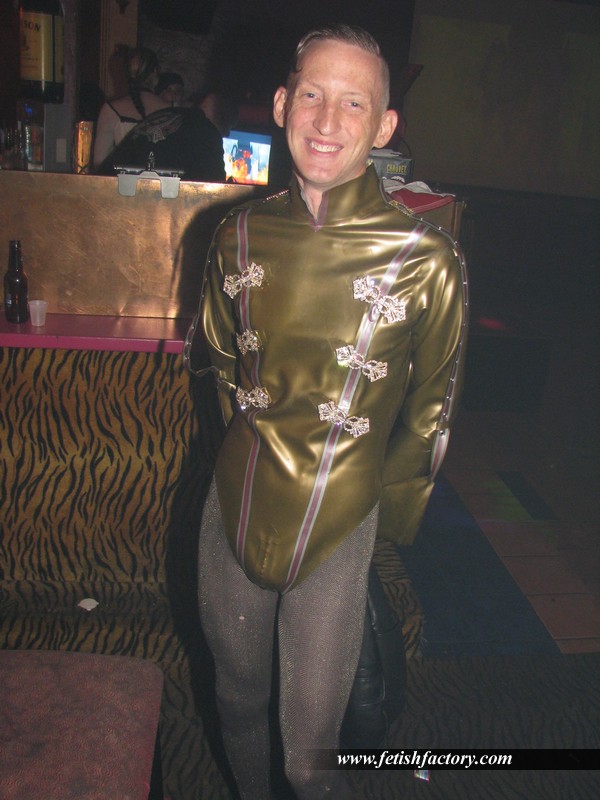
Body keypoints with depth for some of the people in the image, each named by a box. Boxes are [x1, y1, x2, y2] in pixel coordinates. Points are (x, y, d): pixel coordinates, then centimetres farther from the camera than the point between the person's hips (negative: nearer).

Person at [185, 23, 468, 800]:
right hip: (235, 514, 4)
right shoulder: (242, 234, -3)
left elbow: (430, 411, -1)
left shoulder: (425, 260, -13)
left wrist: (386, 516, 7)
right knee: (238, 701, 25)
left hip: (337, 531, -3)